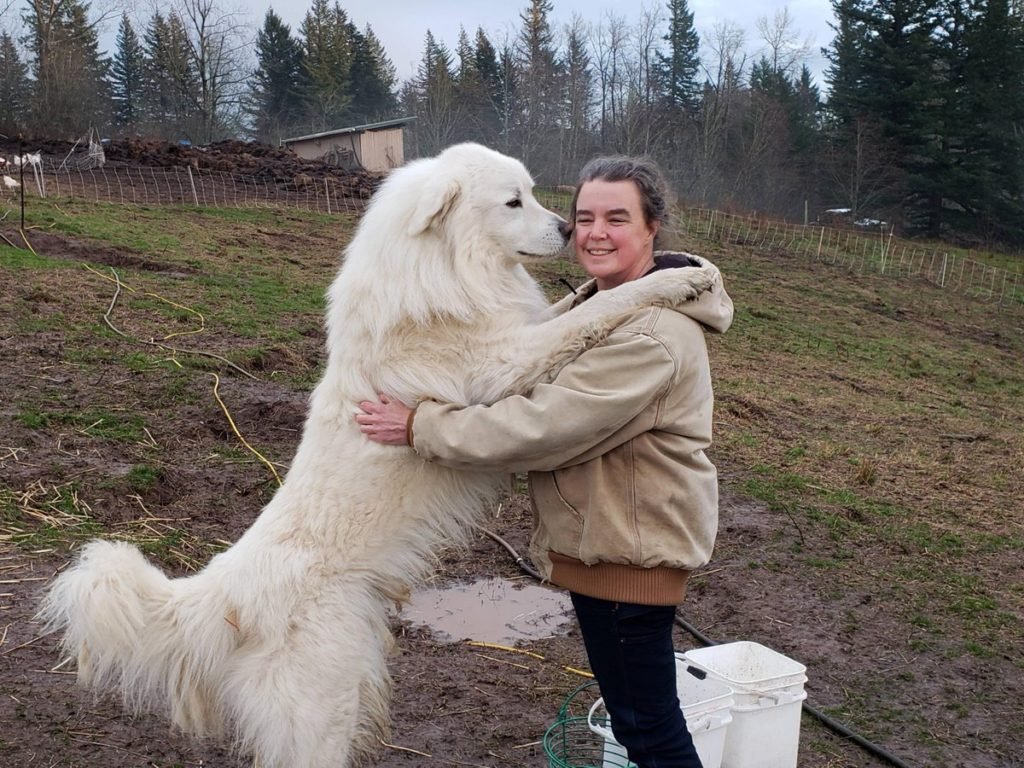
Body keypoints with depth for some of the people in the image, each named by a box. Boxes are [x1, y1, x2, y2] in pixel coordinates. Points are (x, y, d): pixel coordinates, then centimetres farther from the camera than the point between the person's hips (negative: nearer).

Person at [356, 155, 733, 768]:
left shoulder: (653, 337, -26)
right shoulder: (597, 302, 7)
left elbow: (543, 425, -29)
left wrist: (419, 427, -22)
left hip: (630, 546, -10)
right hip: (602, 535, 10)